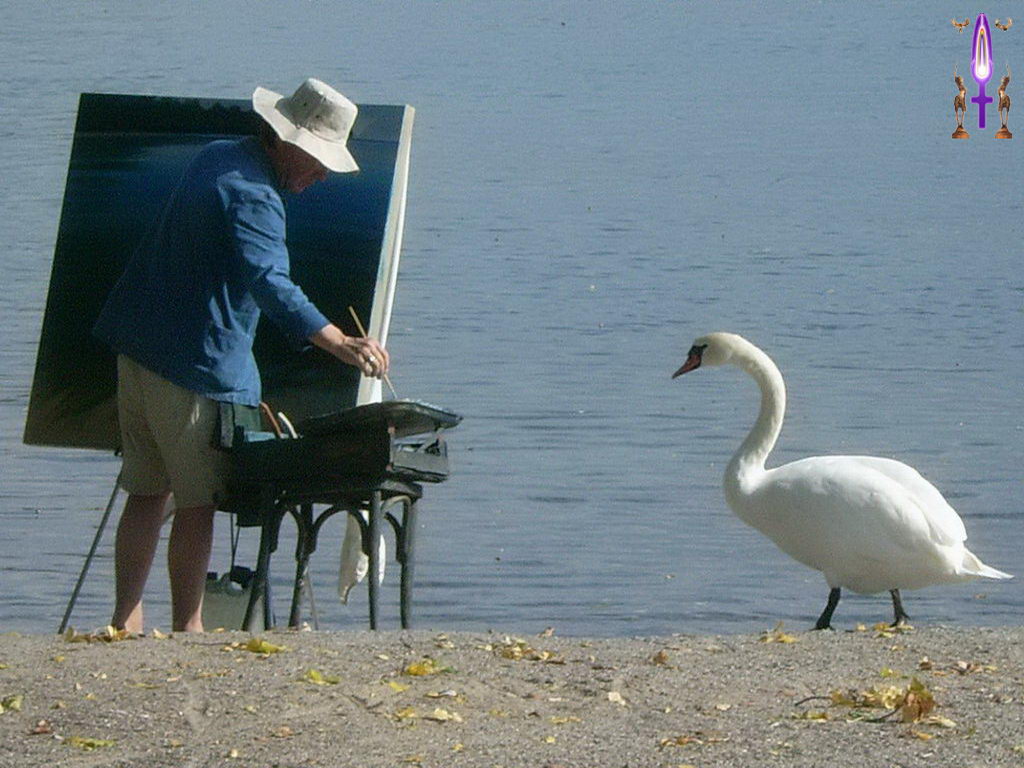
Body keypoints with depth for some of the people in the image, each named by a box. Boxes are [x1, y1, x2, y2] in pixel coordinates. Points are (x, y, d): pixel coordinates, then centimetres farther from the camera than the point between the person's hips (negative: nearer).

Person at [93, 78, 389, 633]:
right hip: (195, 361, -9)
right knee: (198, 500, -1)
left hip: (141, 347, 9)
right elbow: (269, 283, -35)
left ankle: (126, 621, 16)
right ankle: (187, 628, 1)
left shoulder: (217, 156, 11)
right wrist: (341, 344, -45)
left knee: (148, 491, 14)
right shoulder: (252, 195, -20)